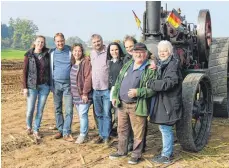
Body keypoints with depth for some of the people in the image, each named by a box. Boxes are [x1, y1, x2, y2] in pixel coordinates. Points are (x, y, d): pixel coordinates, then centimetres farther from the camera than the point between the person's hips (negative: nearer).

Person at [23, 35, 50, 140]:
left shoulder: (47, 54, 3)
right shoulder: (29, 55, -2)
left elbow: (49, 69, 9)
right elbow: (25, 71, -1)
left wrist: (51, 84, 5)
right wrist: (25, 87, -5)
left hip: (44, 86, 2)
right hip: (32, 86, -1)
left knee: (40, 110, 4)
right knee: (30, 110, 1)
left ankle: (36, 131, 17)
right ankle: (29, 126, 29)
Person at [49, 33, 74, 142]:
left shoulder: (70, 51, -1)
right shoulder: (52, 53, 5)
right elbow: (49, 68, 11)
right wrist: (50, 84, 5)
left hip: (68, 84, -2)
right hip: (56, 84, 3)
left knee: (69, 110, -5)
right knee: (57, 109, 10)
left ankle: (66, 133, 1)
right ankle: (60, 130, 22)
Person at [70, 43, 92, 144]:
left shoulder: (86, 62, -11)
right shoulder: (73, 63, 12)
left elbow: (88, 78, -17)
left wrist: (85, 93, -19)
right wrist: (71, 92, 12)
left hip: (83, 94, -7)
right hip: (75, 94, 7)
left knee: (82, 114, -5)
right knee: (81, 115, 13)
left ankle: (82, 135, 6)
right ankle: (84, 131, 25)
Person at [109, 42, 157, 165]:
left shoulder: (150, 69, -8)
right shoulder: (127, 65, 12)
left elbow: (152, 88, -14)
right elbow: (118, 82, 17)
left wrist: (138, 92, -24)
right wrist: (115, 96, 10)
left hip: (137, 106, -6)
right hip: (122, 104, 6)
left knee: (138, 132, 3)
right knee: (122, 129, 17)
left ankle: (136, 154, 19)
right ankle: (122, 151, 33)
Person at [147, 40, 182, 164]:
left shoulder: (173, 64, -14)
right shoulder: (160, 63, 13)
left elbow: (168, 83, -25)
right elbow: (158, 80, 17)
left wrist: (149, 83, -23)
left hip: (168, 101, -9)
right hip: (162, 100, 9)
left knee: (165, 128, -2)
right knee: (164, 127, 17)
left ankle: (166, 156, 10)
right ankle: (168, 151, 31)